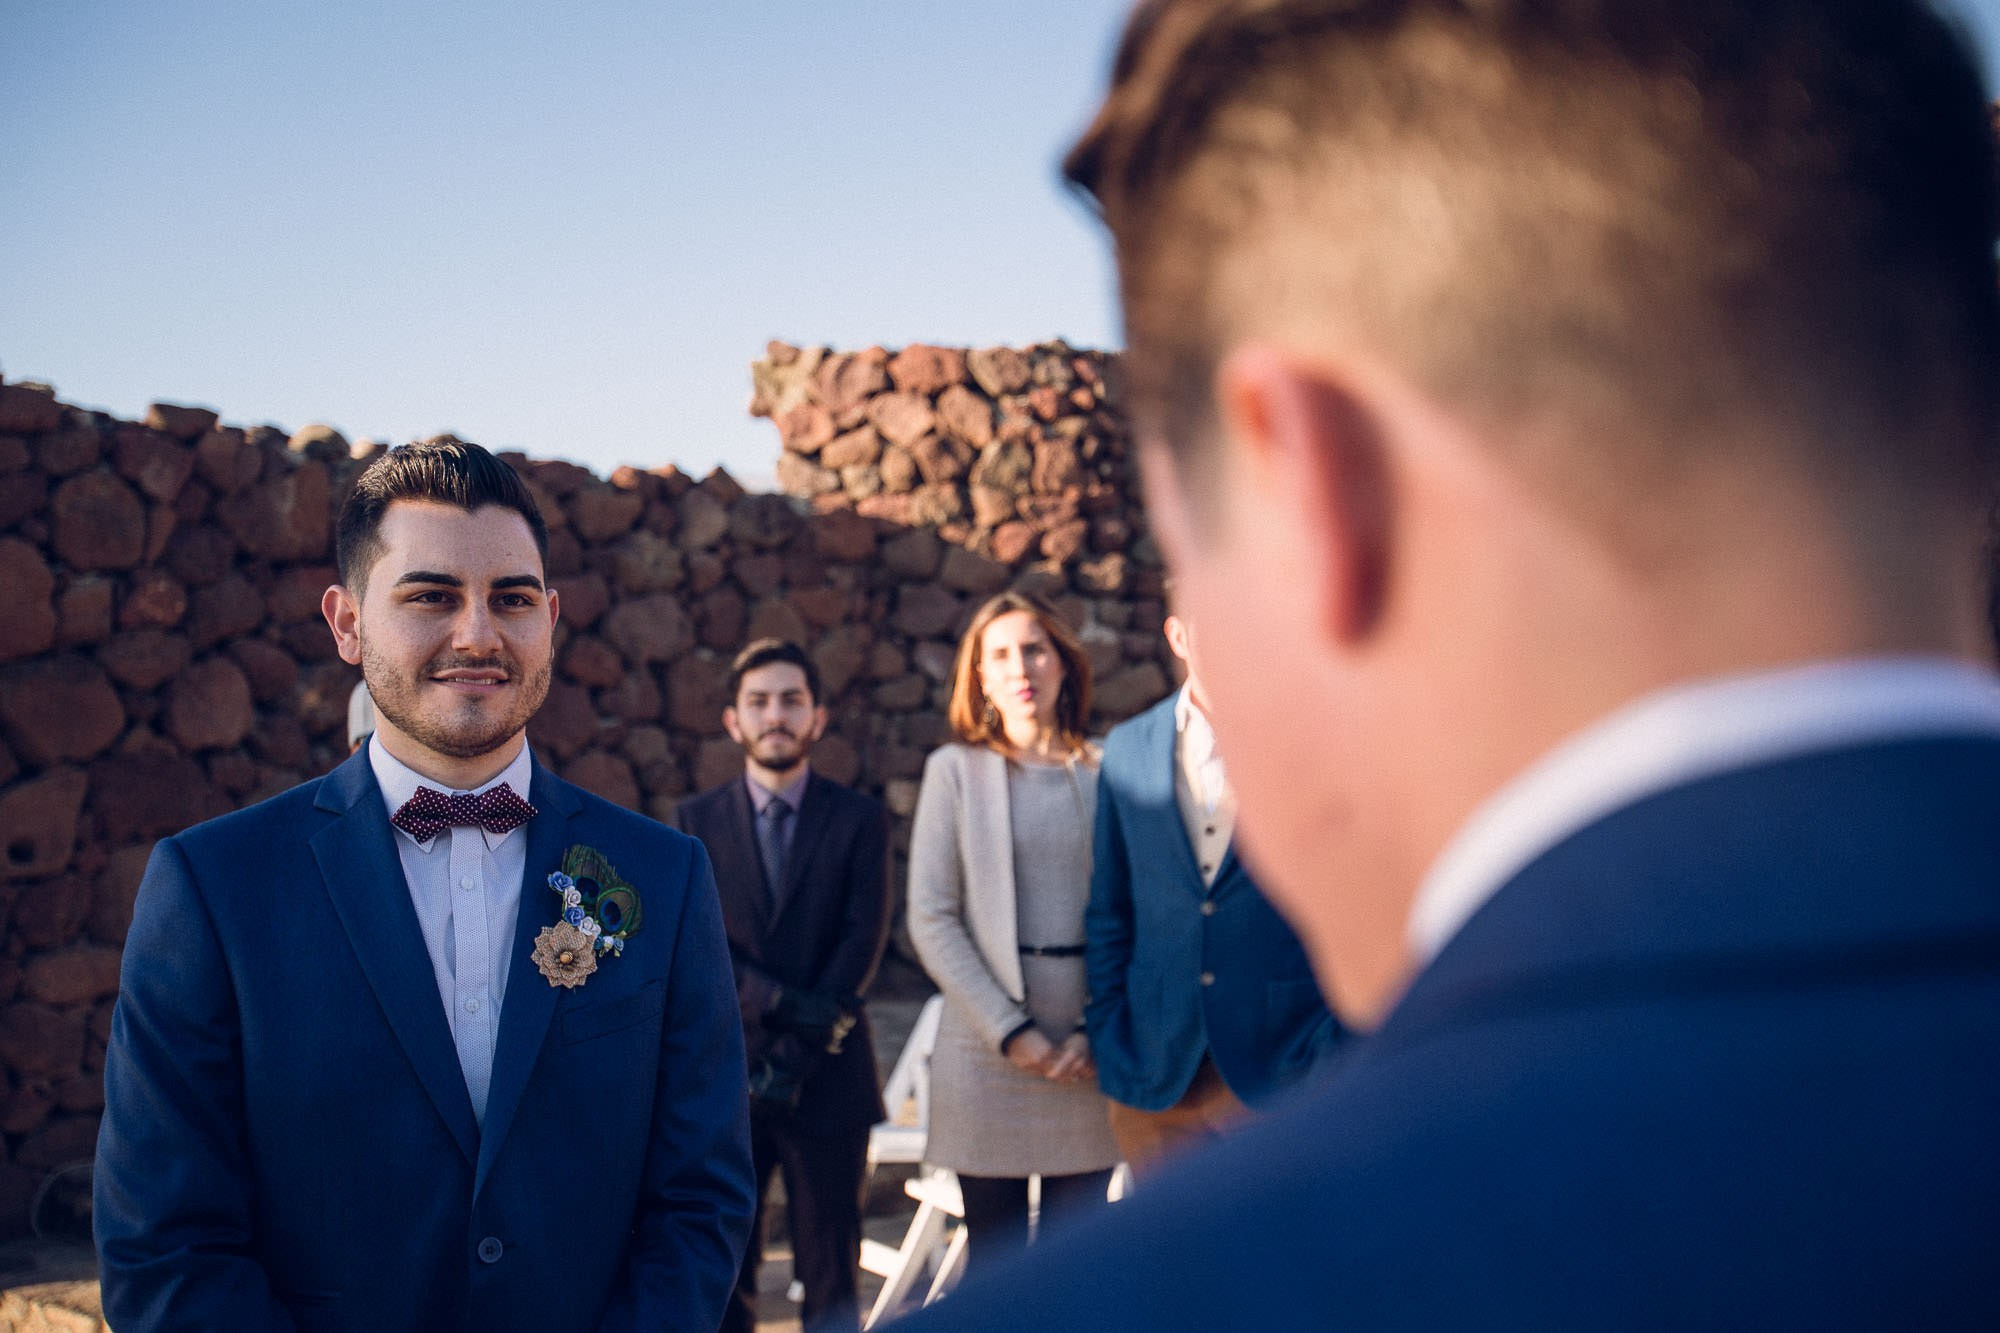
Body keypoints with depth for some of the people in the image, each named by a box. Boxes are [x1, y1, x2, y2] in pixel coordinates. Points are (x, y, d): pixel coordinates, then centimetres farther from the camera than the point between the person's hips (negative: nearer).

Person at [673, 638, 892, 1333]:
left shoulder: (859, 818, 4)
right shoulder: (695, 822, 6)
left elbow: (864, 939, -5)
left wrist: (795, 1055, -12)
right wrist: (784, 1005, -17)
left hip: (829, 1077, 0)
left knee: (831, 1272, 6)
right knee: (722, 1274, 4)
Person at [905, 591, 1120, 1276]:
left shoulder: (1105, 773, 7)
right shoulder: (955, 770, 4)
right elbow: (931, 919, -1)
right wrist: (1012, 1033, -8)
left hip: (1090, 1056, 1)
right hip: (988, 1047, -1)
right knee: (995, 1251, 2)